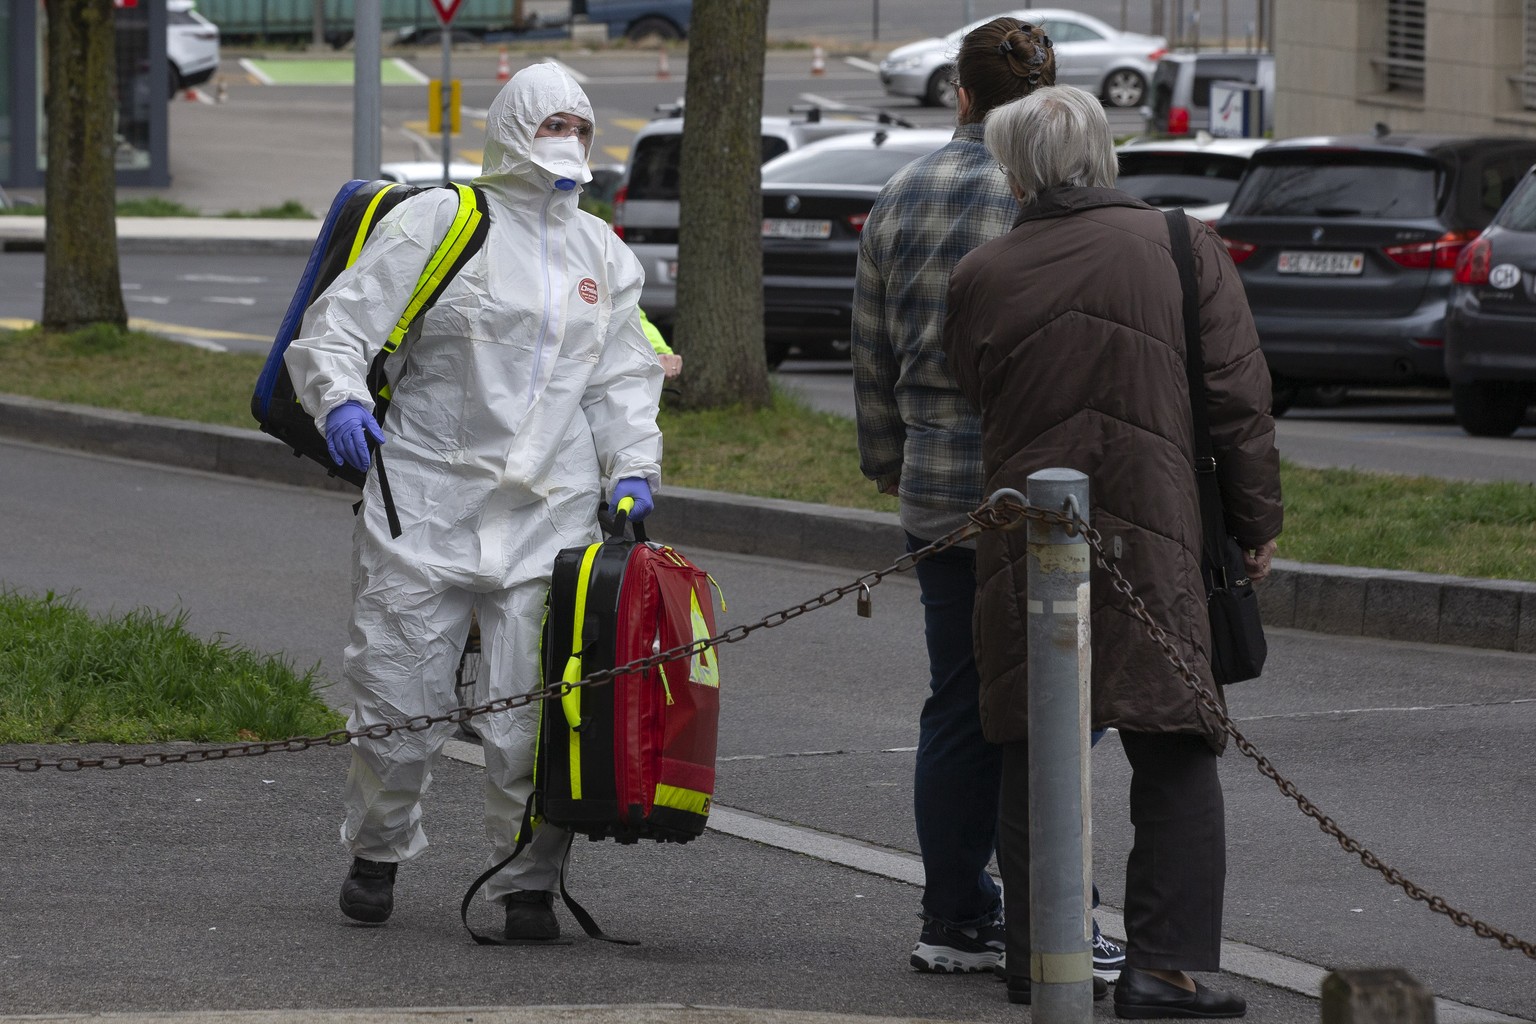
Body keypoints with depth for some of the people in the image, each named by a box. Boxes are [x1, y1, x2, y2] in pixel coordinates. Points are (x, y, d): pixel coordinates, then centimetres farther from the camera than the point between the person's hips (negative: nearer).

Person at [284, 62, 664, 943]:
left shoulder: (603, 254, 17)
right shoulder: (440, 222, 1)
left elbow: (623, 377, 21)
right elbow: (339, 324, -3)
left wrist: (633, 469, 5)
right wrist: (342, 400, -23)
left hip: (551, 513, 3)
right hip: (427, 502, -3)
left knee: (539, 708, -5)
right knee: (403, 696, 0)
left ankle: (530, 883, 6)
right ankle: (378, 854, 24)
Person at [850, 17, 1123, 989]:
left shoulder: (901, 198, 9)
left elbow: (873, 355, 15)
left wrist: (890, 466, 25)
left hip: (936, 492, 6)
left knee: (958, 707, 12)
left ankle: (957, 918, 15)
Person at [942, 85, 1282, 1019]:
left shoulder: (982, 278, 0)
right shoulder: (1186, 251, -2)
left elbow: (971, 393, 11)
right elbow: (1240, 398, -1)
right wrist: (1260, 520, 7)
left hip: (1025, 549, 1)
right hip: (1160, 542, -1)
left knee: (1034, 756, 11)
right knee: (1177, 760, 1)